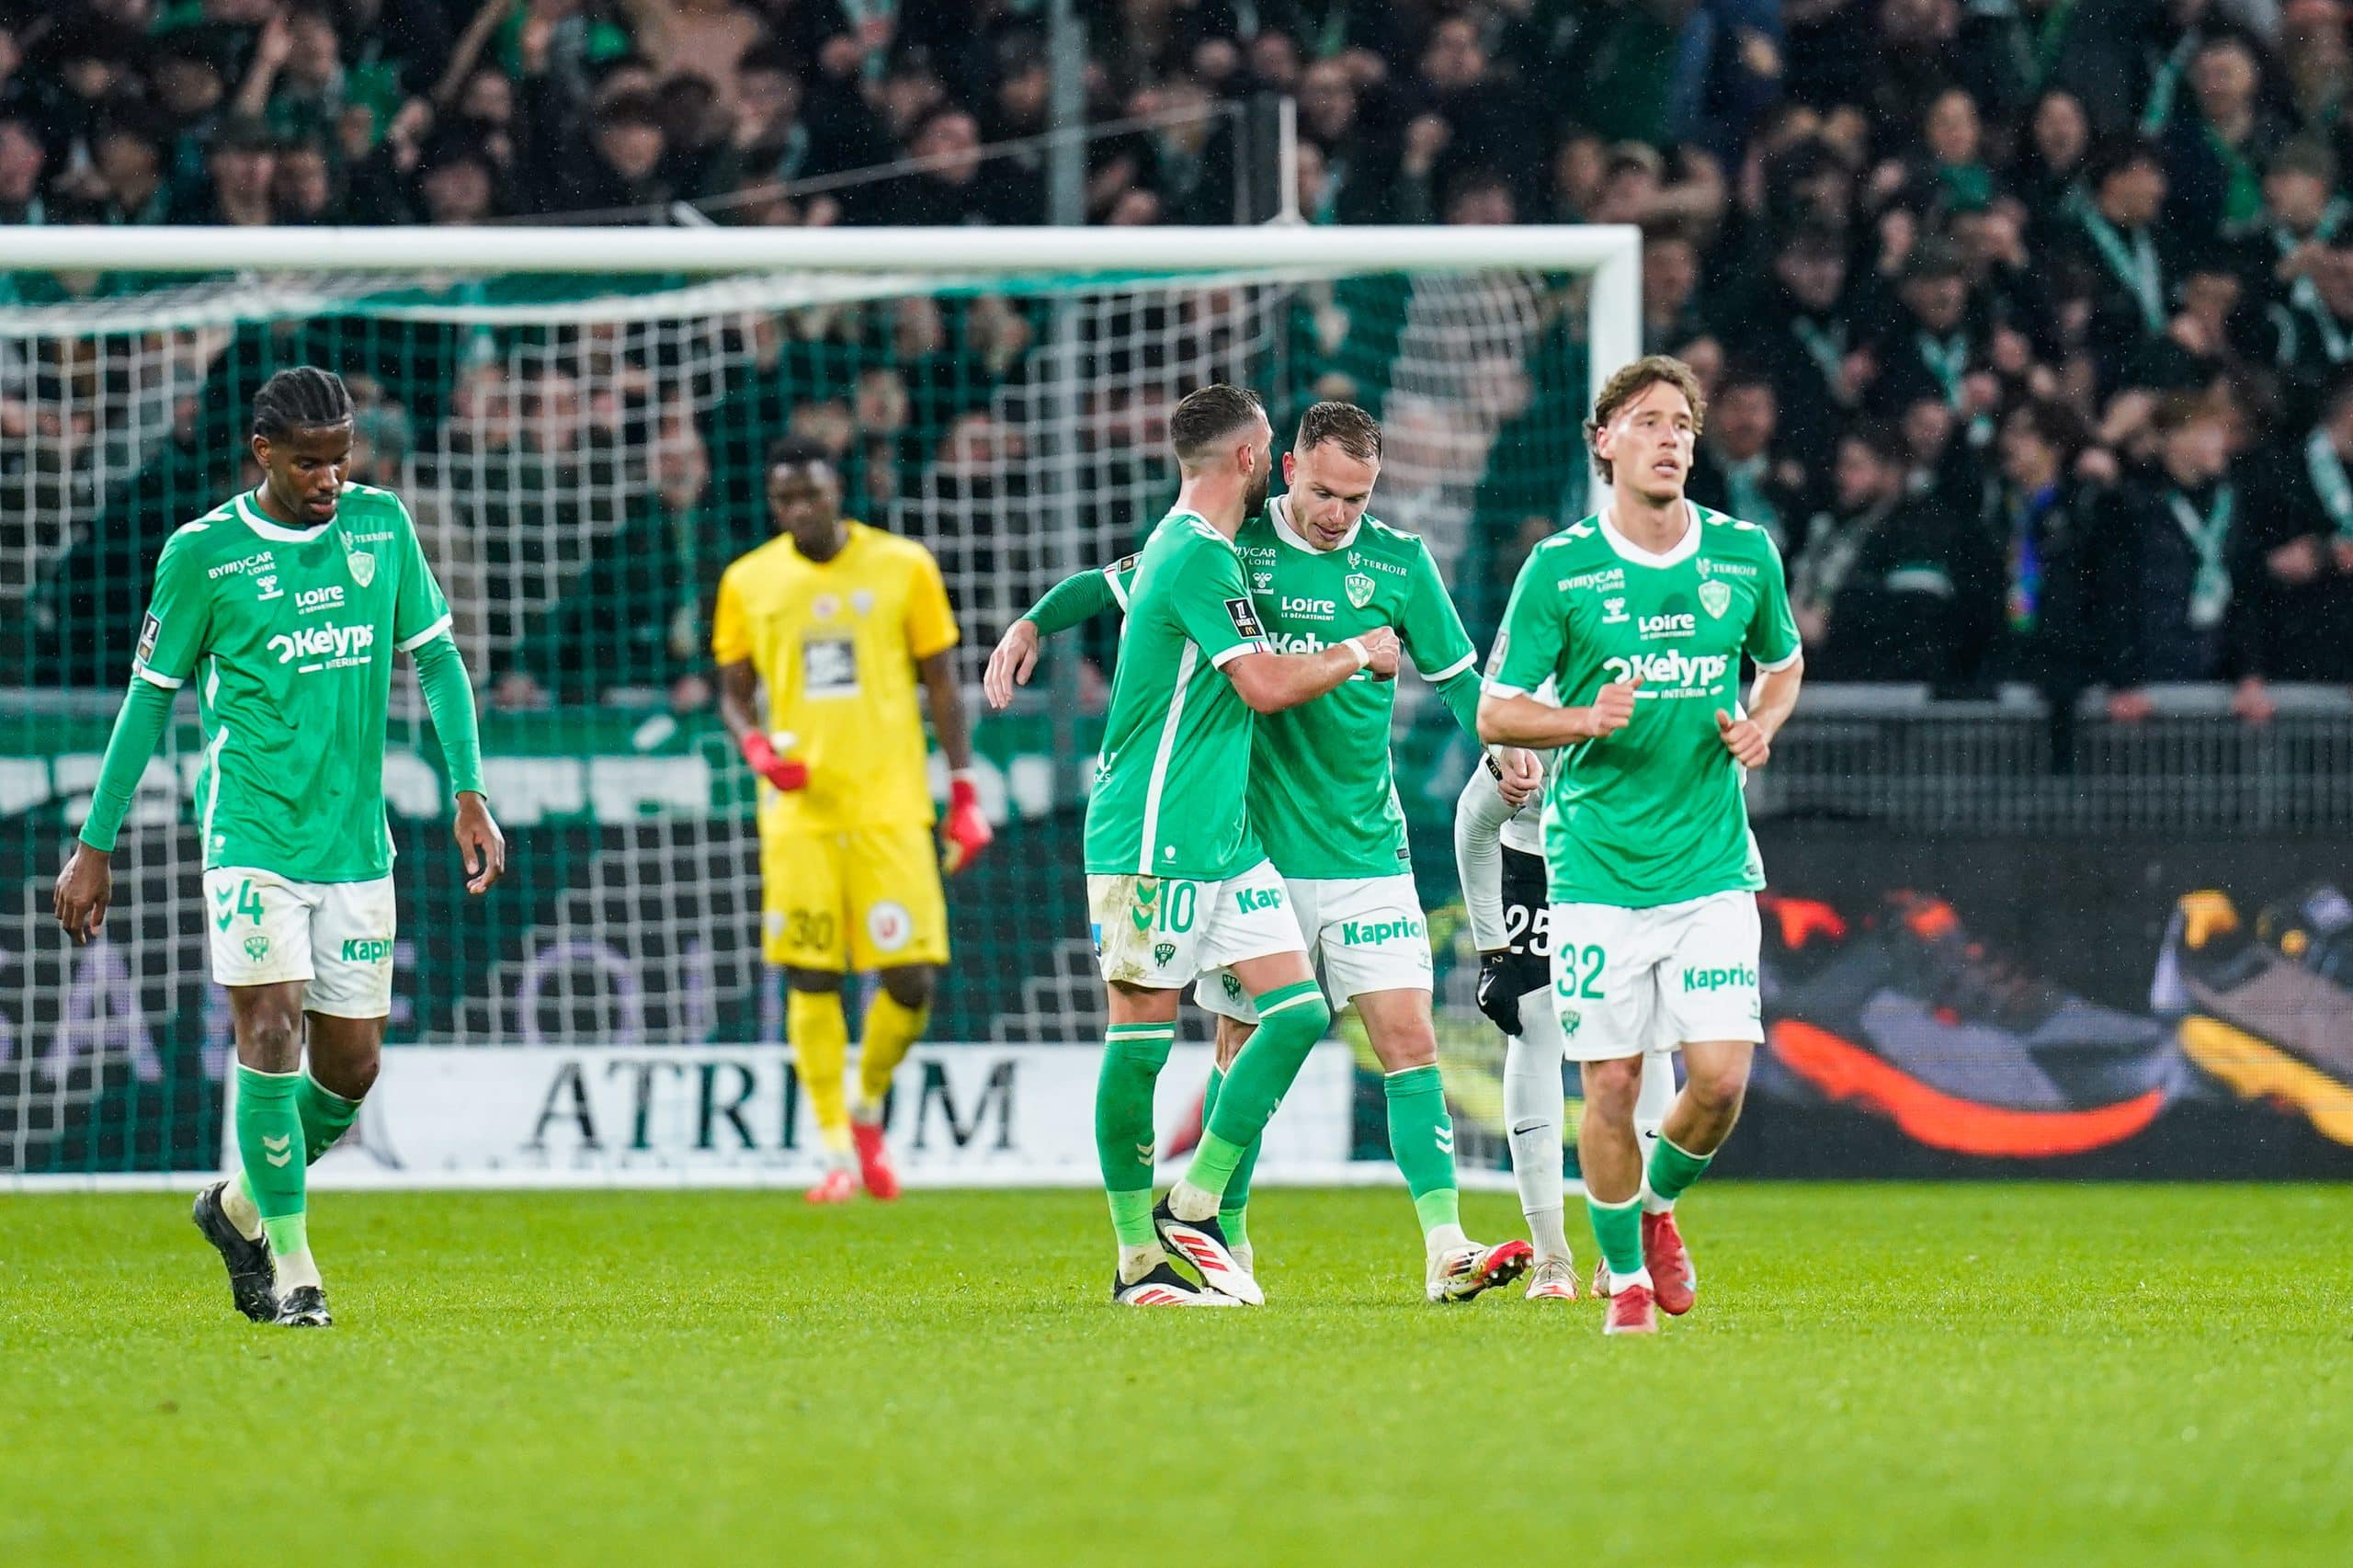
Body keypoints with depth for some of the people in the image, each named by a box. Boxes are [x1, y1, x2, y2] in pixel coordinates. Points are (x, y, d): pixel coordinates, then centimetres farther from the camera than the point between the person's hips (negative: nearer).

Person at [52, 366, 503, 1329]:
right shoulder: (205, 552, -3)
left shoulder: (381, 523, 6)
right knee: (271, 1030, -16)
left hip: (356, 843, 4)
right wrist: (95, 846, 4)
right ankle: (291, 1269, -6)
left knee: (352, 1065, 4)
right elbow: (150, 697, 4)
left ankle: (241, 1207, 29)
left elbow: (436, 659, 12)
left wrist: (470, 795, 2)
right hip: (253, 835, -4)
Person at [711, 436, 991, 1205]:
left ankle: (868, 1111, 19)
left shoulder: (903, 566, 3)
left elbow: (943, 686, 8)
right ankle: (838, 1153, 3)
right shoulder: (748, 582, 7)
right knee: (810, 979, -4)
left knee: (912, 979, -7)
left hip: (890, 803, -1)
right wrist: (756, 746, -8)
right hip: (798, 807, 1)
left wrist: (963, 793, 2)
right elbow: (733, 693, 15)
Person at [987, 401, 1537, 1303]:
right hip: (1249, 846, 0)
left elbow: (1454, 673, 8)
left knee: (1409, 1040, -8)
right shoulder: (1230, 545, 0)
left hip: (1366, 850, 1)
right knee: (1242, 1046, 5)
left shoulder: (1398, 561, 1)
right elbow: (1113, 585, 11)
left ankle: (1445, 1251, -11)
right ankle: (1227, 1244, 18)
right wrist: (1032, 623, -6)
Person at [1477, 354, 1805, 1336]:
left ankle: (1658, 1209, 23)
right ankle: (1625, 1278, 17)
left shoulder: (1745, 554, 4)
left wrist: (1762, 725, 1)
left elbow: (1783, 660, 23)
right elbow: (1496, 712, 1)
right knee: (1610, 1083, -3)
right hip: (1597, 865, -2)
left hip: (1712, 863, 2)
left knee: (1721, 1076, -8)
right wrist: (1585, 719, -18)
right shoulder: (1560, 568, -3)